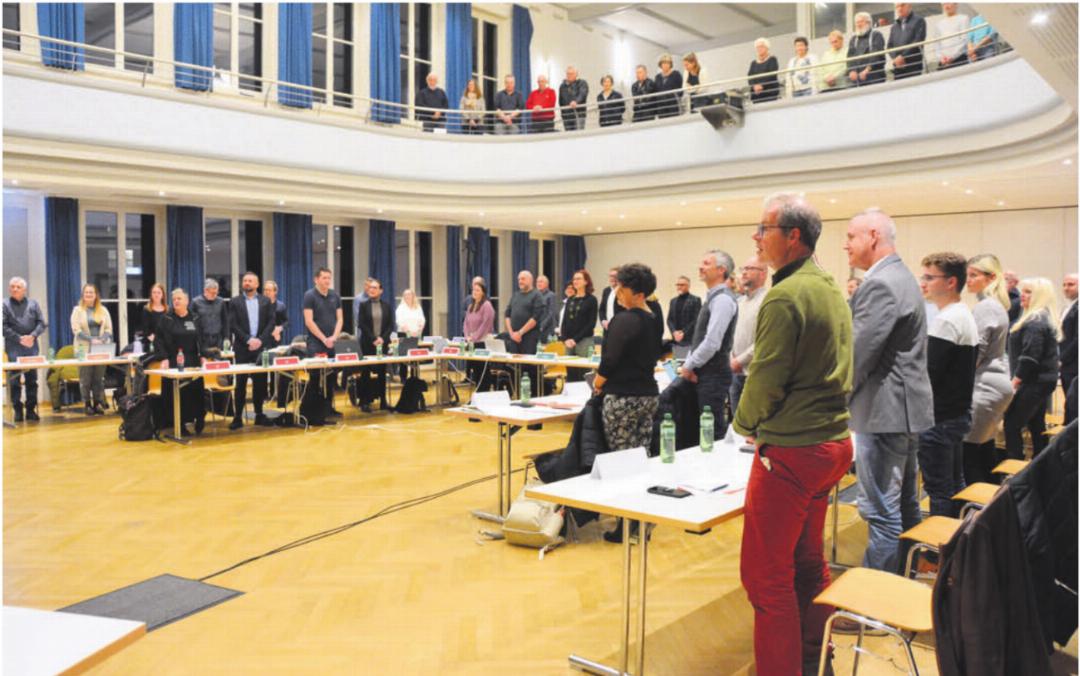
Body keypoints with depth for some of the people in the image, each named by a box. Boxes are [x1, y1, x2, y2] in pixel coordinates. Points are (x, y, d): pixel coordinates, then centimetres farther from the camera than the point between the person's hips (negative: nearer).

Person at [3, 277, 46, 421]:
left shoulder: (33, 304, 11)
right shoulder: (5, 305, 2)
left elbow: (41, 323, 7)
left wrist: (32, 336, -9)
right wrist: (19, 339, -11)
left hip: (31, 345, 3)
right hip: (14, 347, -2)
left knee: (32, 379, 5)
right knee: (14, 380, -2)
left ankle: (31, 409, 12)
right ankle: (17, 410, 4)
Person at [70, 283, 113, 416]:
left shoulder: (103, 310, 11)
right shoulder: (78, 310, 4)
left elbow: (108, 329, 6)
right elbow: (76, 329, -6)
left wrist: (102, 340, -12)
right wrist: (91, 340, -17)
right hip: (84, 349, -2)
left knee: (99, 377, 4)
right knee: (85, 378, -1)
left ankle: (98, 404, 9)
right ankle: (88, 405, 5)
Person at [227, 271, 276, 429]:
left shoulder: (266, 301, 9)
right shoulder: (235, 301, 4)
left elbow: (272, 322, 2)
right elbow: (233, 324, -3)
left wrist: (260, 340, -11)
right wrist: (248, 340, -13)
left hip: (261, 346, 2)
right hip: (242, 348, -2)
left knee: (260, 382, 5)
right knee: (240, 383, 0)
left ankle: (259, 414, 15)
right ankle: (238, 417, 4)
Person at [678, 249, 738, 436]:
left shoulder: (723, 299, -16)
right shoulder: (712, 298, 15)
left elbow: (712, 343, -22)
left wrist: (688, 366, -12)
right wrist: (688, 364, 6)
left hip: (714, 375, -9)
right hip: (704, 373, 9)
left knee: (714, 429, -4)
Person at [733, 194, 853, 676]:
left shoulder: (785, 297, -17)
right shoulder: (832, 290, 12)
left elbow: (766, 377, -16)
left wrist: (745, 423, 3)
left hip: (791, 450, -10)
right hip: (832, 440, 10)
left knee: (767, 575, -1)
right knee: (809, 562, 21)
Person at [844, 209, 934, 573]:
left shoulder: (881, 284, -19)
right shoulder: (901, 276, 15)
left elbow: (858, 354, -21)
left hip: (884, 412, -11)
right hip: (904, 407, 11)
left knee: (881, 512, -3)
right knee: (904, 505, 19)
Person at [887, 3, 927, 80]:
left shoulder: (919, 21, 8)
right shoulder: (894, 26, 23)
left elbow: (918, 41, -4)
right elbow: (889, 45, 15)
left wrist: (903, 56, -13)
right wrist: (895, 58, -5)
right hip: (898, 66, 4)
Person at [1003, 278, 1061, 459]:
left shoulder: (1035, 321, -18)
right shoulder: (1046, 318, 15)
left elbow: (1029, 357, -23)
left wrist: (1015, 382, -17)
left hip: (1033, 382, -11)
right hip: (1044, 380, 11)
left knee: (1012, 424, -7)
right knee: (1037, 424, 17)